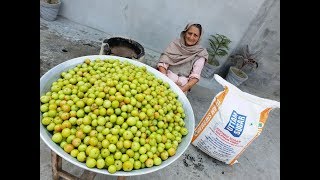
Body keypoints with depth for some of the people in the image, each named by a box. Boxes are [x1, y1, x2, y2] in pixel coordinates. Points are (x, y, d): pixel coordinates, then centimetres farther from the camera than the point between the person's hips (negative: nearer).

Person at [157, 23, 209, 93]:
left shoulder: (200, 53, 2)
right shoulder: (175, 43, 4)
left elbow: (195, 76, -5)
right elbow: (162, 63, -3)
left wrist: (183, 89, -21)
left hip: (182, 85, 0)